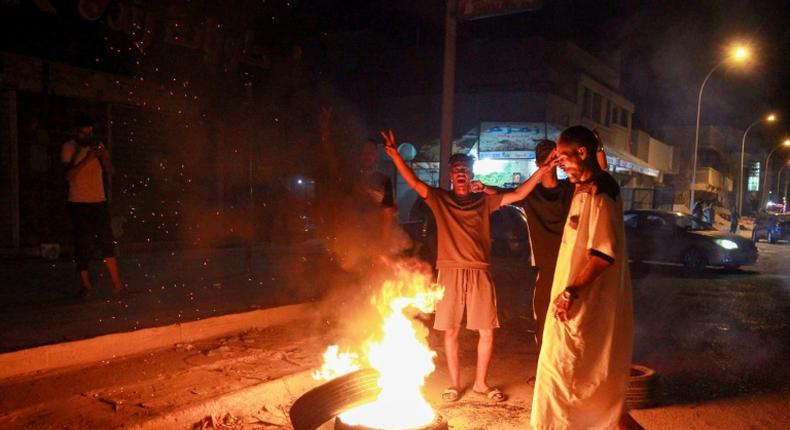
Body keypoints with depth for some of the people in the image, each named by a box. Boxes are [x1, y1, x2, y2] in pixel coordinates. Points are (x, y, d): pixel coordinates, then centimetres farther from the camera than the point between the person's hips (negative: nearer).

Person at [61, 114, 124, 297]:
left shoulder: (97, 145, 10)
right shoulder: (69, 148, -2)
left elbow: (110, 172, 6)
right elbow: (68, 174, -14)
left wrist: (105, 159, -13)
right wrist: (86, 159, -24)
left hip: (99, 201, 3)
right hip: (79, 203, -3)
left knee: (107, 241, 1)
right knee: (82, 244, 0)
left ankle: (116, 283, 4)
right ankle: (85, 285, 8)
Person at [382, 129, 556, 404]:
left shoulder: (484, 201, 10)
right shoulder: (439, 199, 5)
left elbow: (518, 195, 4)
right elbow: (413, 182, -7)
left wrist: (541, 172, -7)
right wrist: (395, 155, -21)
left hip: (479, 273, 1)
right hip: (450, 273, -1)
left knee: (487, 331, 4)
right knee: (451, 330, 5)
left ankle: (481, 383, 22)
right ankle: (454, 383, 22)